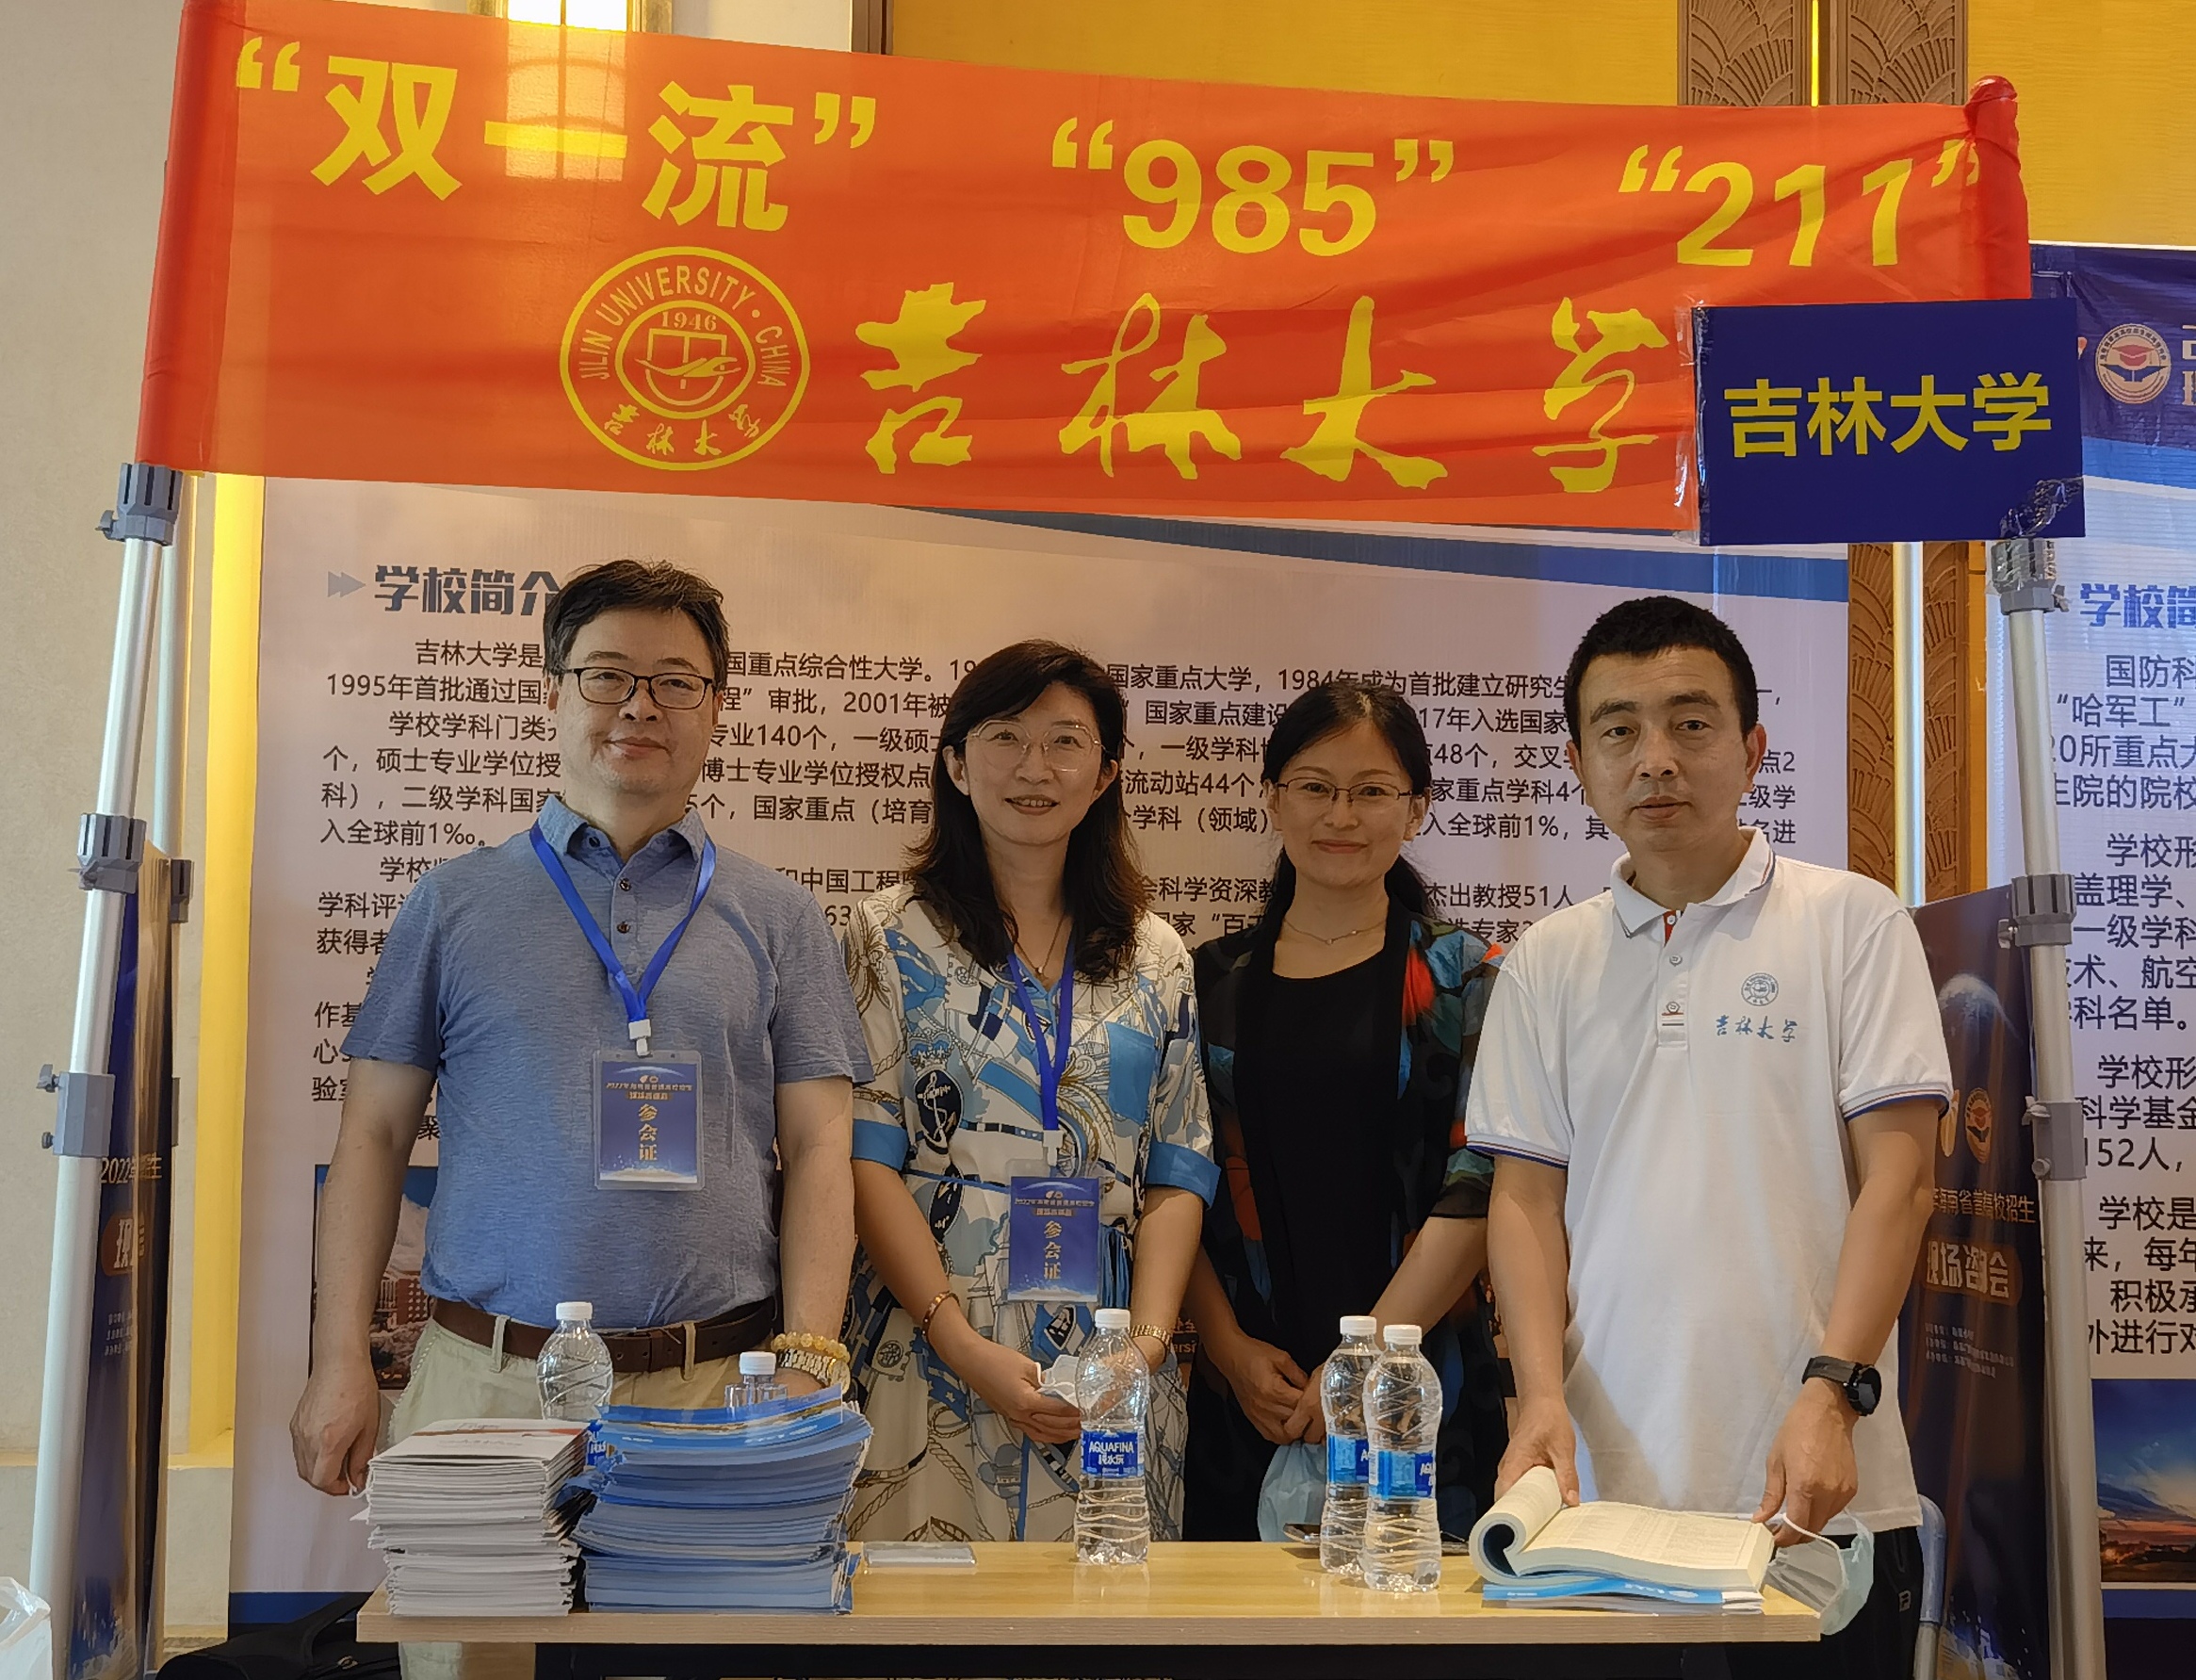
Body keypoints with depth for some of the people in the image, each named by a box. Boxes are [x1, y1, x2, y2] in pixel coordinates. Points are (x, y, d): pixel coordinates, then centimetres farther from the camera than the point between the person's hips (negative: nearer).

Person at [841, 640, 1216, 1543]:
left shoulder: (1154, 958, 10)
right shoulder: (892, 937, 2)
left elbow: (1178, 1172, 7)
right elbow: (864, 1162, -5)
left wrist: (1146, 1340, -8)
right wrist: (965, 1345, -14)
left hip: (1116, 1379, 2)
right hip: (932, 1370, -2)